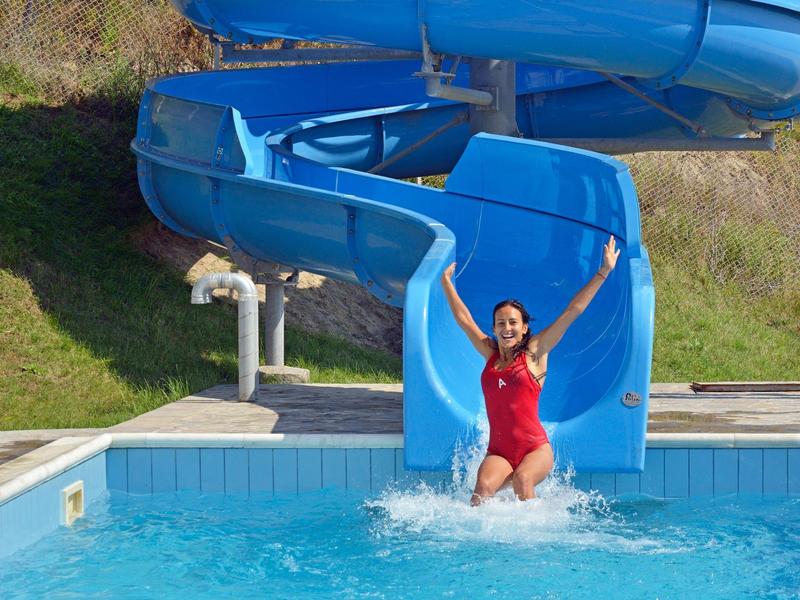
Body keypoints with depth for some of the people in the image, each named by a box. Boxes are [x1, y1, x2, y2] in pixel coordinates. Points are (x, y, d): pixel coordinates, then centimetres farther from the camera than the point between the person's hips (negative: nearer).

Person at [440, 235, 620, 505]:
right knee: (483, 488, -27)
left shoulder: (534, 352, 3)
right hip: (498, 452, 3)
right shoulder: (490, 354, 12)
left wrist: (603, 272, 0)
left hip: (535, 448, -3)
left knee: (522, 479, -33)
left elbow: (572, 312, 1)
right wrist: (446, 282, 33)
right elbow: (463, 319, 24)